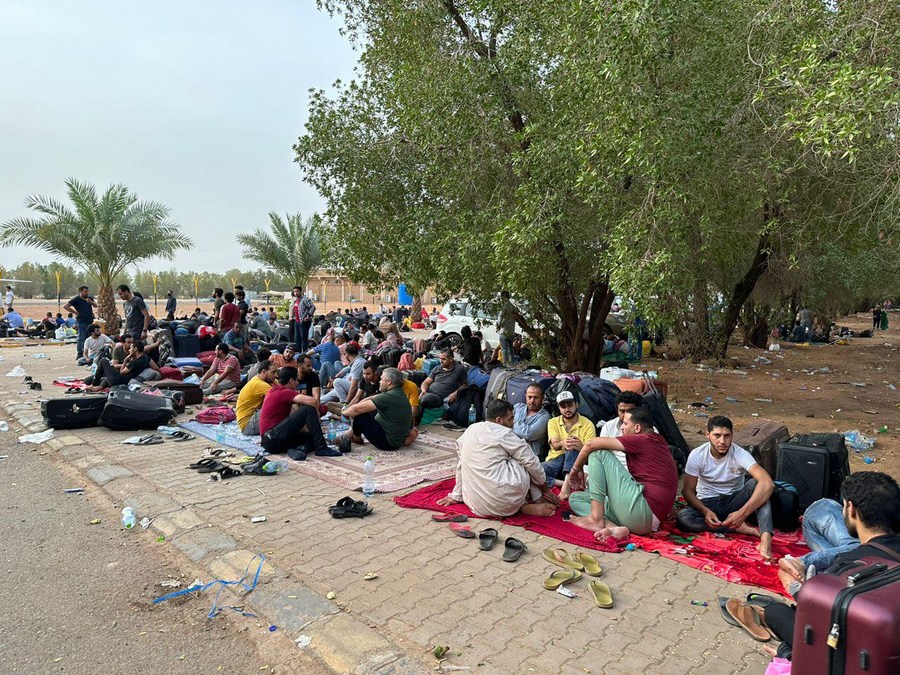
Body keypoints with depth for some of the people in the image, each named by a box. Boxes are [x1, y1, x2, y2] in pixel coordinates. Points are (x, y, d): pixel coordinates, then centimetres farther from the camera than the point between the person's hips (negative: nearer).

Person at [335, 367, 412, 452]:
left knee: (359, 415, -7)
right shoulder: (398, 392, 6)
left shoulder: (389, 397, -24)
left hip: (388, 442, -10)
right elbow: (370, 399, 11)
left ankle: (356, 438, 20)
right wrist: (351, 408, 3)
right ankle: (349, 435, 22)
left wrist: (345, 412, 0)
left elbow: (357, 408, -19)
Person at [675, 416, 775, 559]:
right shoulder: (697, 455, -15)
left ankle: (765, 538, -42)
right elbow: (688, 490, -9)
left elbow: (768, 483, -34)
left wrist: (743, 513, -42)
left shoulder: (740, 454, -19)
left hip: (734, 501, 0)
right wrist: (705, 511, -29)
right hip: (707, 503, 0)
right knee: (682, 518, -32)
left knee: (756, 483, -30)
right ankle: (738, 528, -26)